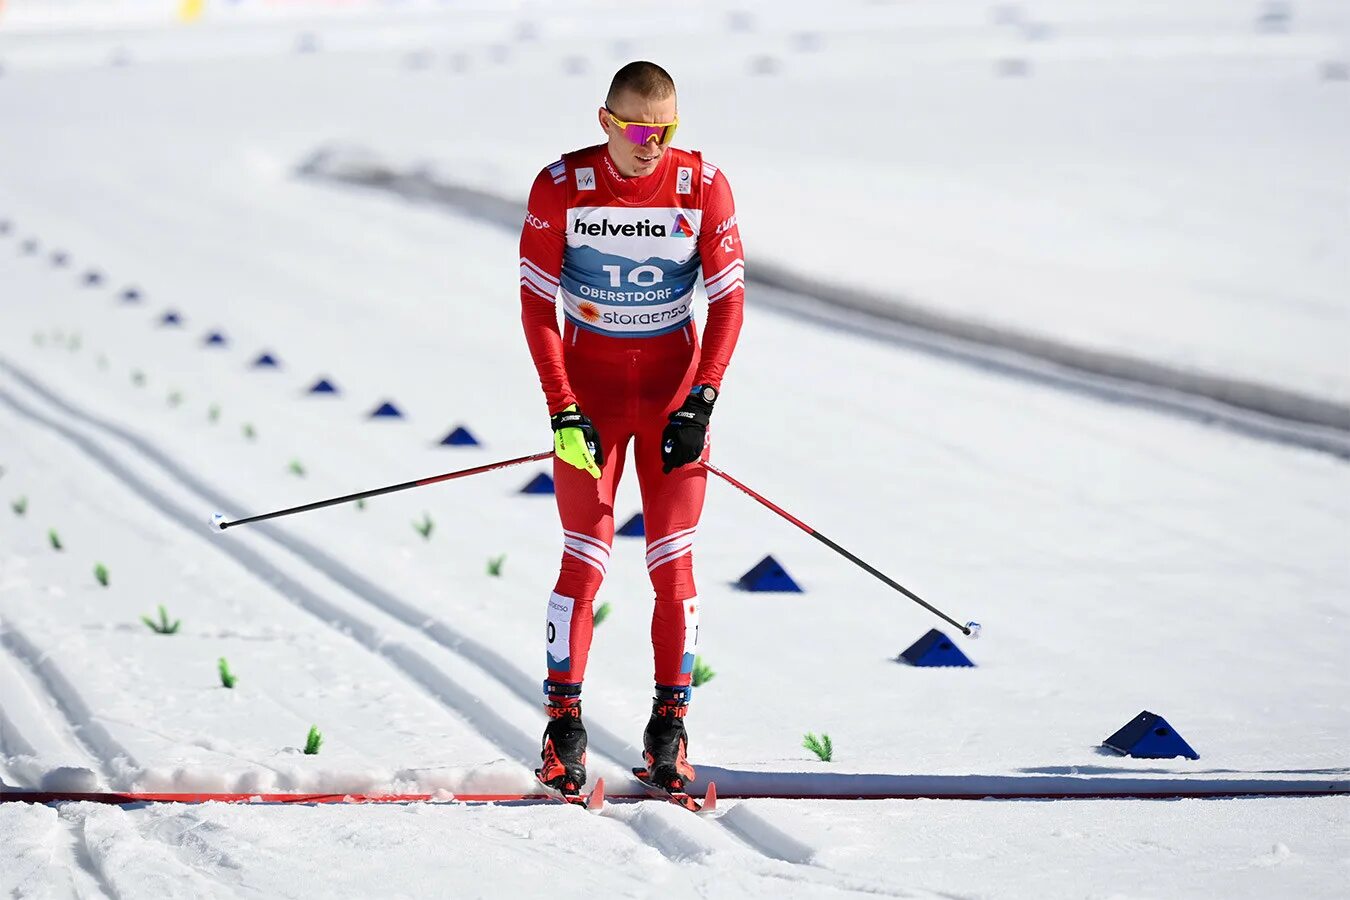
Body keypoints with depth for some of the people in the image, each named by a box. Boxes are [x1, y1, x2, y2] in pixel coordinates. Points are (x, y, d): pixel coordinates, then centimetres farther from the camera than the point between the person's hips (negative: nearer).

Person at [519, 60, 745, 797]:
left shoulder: (702, 187, -9)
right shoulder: (560, 188, -11)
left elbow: (728, 299, -4)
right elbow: (536, 302, -6)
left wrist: (701, 400, -12)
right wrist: (562, 411, -13)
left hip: (673, 394, 1)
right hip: (588, 391, -1)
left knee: (672, 563, -1)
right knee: (585, 559, -5)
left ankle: (670, 724, 8)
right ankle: (563, 723, 5)